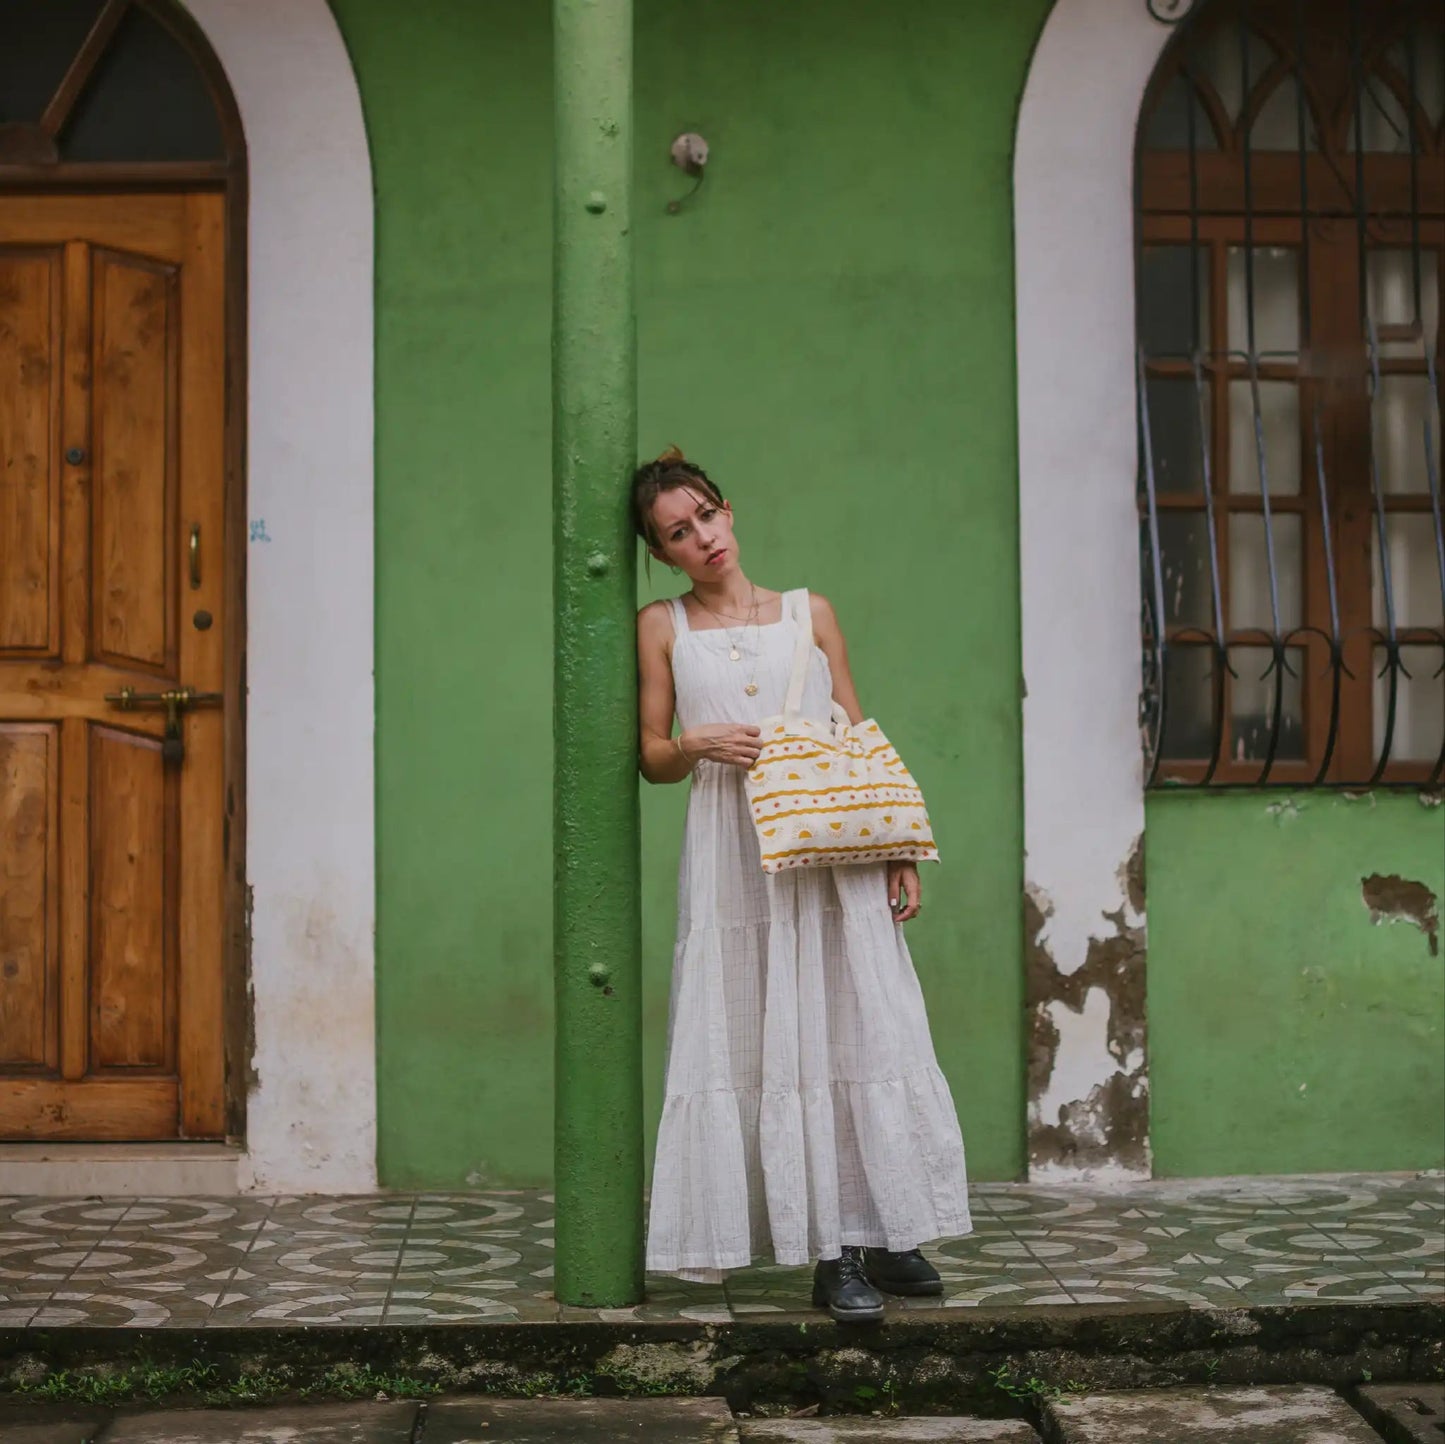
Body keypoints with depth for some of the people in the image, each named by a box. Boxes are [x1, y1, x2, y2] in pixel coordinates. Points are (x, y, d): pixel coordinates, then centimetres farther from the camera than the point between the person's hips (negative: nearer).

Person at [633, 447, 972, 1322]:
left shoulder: (809, 613, 12)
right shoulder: (663, 627, 10)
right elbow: (652, 756, 11)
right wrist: (696, 745, -12)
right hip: (733, 852, -1)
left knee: (859, 1026, -2)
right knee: (765, 1043, -3)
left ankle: (882, 1233, 7)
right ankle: (832, 1252, 1)